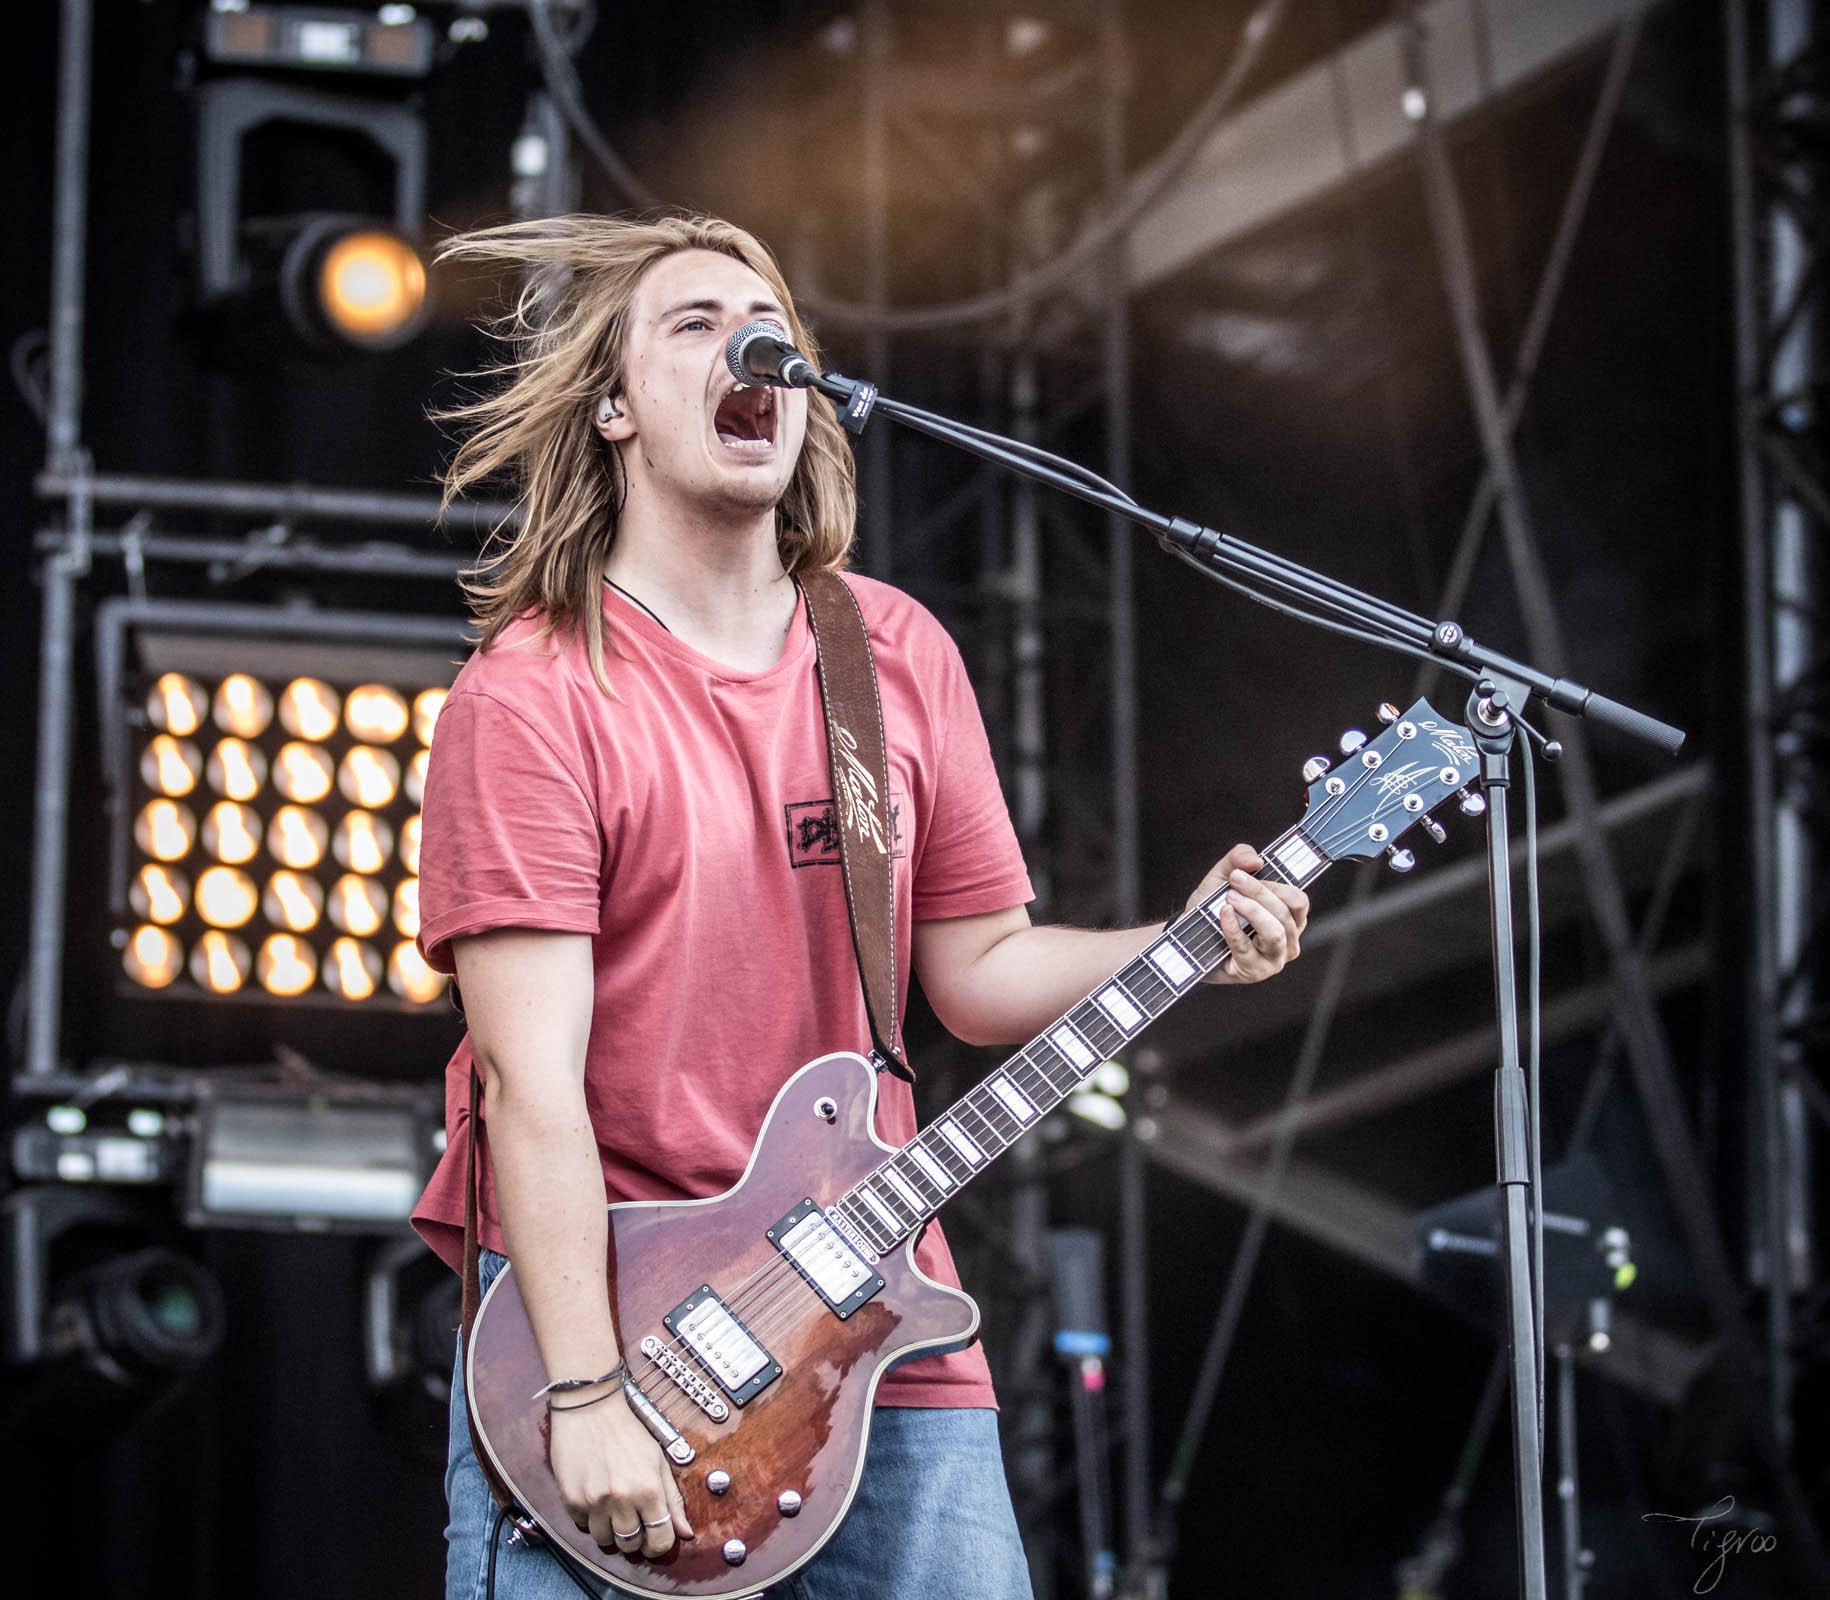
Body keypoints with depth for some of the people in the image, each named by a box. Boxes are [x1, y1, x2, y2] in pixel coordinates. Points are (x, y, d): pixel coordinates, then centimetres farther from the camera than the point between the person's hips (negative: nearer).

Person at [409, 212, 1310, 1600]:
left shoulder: (900, 657, 8)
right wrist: (589, 1399, -21)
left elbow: (980, 967, 14)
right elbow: (533, 1079, -16)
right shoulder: (535, 695, -10)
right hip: (598, 1292, -5)